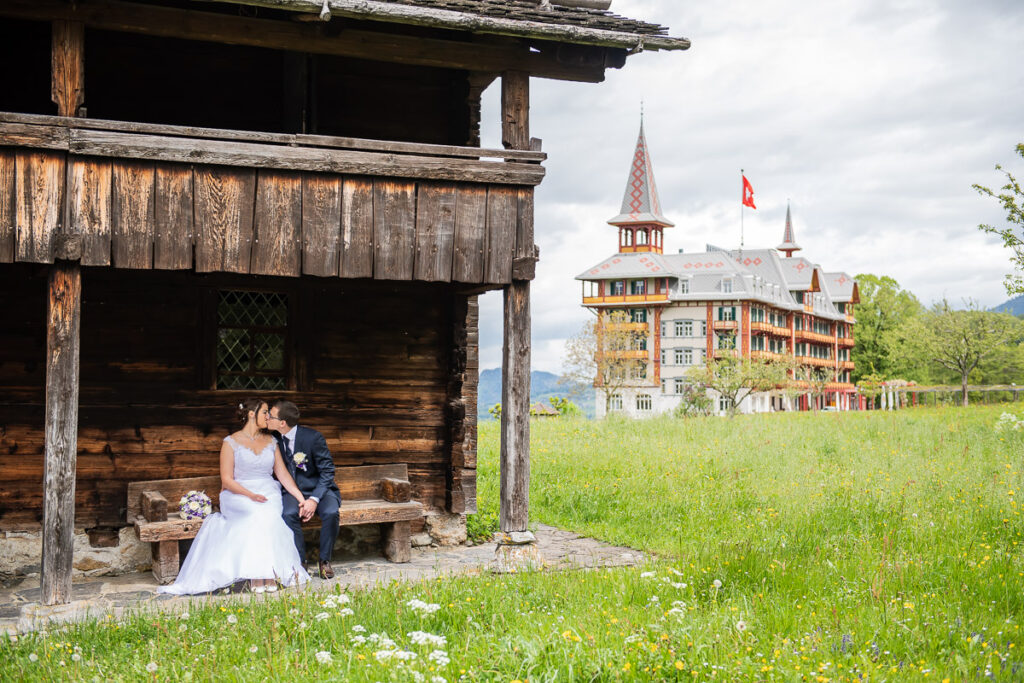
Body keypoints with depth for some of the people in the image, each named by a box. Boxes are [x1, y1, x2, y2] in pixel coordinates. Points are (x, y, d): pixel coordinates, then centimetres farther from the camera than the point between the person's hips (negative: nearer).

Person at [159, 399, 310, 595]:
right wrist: (251, 495, -19)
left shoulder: (270, 441, 16)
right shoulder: (231, 443, 2)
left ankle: (270, 572, -34)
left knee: (268, 515, -33)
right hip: (239, 496, -3)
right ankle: (257, 576, -35)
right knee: (256, 515, -36)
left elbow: (283, 474, 12)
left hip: (269, 493, 3)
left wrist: (301, 498, 0)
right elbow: (227, 480, -3)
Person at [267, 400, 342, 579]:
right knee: (289, 514, -31)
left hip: (319, 489, -2)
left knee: (330, 512, -33)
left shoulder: (313, 437, -16)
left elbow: (327, 472, -11)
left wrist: (314, 499, -24)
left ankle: (325, 560, -11)